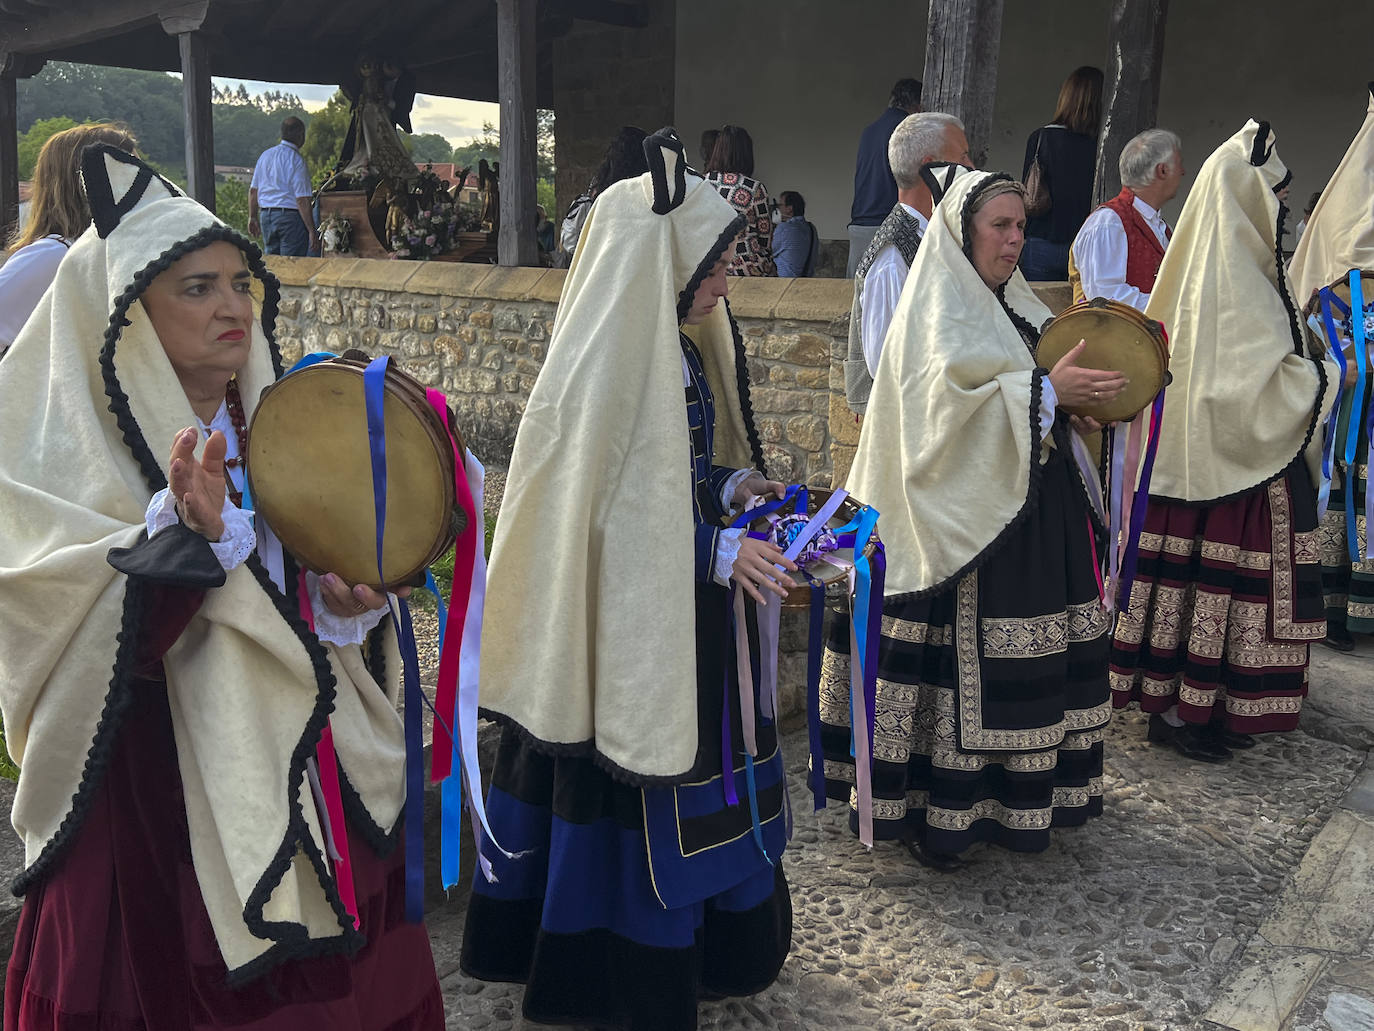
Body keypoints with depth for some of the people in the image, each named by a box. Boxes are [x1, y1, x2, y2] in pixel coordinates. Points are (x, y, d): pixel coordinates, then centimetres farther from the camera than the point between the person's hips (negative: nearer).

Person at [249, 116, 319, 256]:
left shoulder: (265, 155, 10)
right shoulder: (296, 160, -12)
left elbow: (253, 190, 14)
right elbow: (302, 200, -16)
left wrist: (253, 217, 23)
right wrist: (312, 230, -15)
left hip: (265, 215, 7)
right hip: (291, 218, -7)